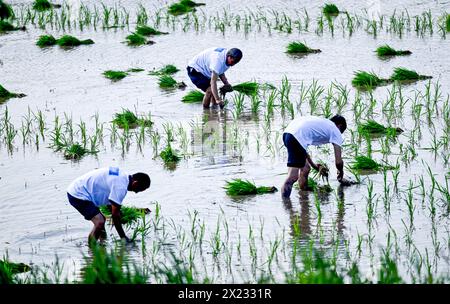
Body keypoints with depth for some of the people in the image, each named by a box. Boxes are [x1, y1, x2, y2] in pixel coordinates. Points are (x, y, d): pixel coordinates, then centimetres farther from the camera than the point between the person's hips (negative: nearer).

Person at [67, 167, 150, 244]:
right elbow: (115, 213, -19)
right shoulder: (121, 186, -21)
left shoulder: (123, 176, 9)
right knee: (99, 222, -20)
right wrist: (123, 237, -12)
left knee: (101, 219, 20)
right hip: (78, 195, -11)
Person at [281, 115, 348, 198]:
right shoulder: (336, 132, 14)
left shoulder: (322, 123, 35)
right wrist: (341, 175, 28)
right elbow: (338, 162, 9)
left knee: (305, 169, 22)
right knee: (292, 177, -12)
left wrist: (316, 166, 42)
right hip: (297, 137, -9)